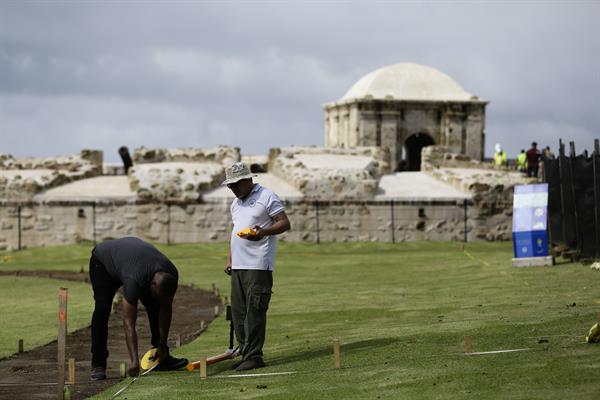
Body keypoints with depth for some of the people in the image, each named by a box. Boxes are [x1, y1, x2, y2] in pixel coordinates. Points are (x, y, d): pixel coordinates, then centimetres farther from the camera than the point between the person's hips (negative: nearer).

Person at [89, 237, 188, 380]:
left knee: (155, 308, -7)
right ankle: (98, 365, -17)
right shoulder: (135, 281, -46)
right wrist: (134, 361, -48)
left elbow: (166, 310, -14)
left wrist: (162, 345, -15)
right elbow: (129, 323, -44)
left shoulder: (171, 276, -28)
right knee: (102, 310, -23)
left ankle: (161, 357, 2)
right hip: (103, 261, -6)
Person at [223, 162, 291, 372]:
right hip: (238, 266, 8)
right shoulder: (236, 203, 22)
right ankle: (245, 354, 12)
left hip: (258, 266, -8)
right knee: (238, 312, 7)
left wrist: (263, 232, -25)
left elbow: (285, 223, -9)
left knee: (254, 311, -11)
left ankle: (254, 356, -10)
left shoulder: (267, 197, -4)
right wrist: (229, 258, 20)